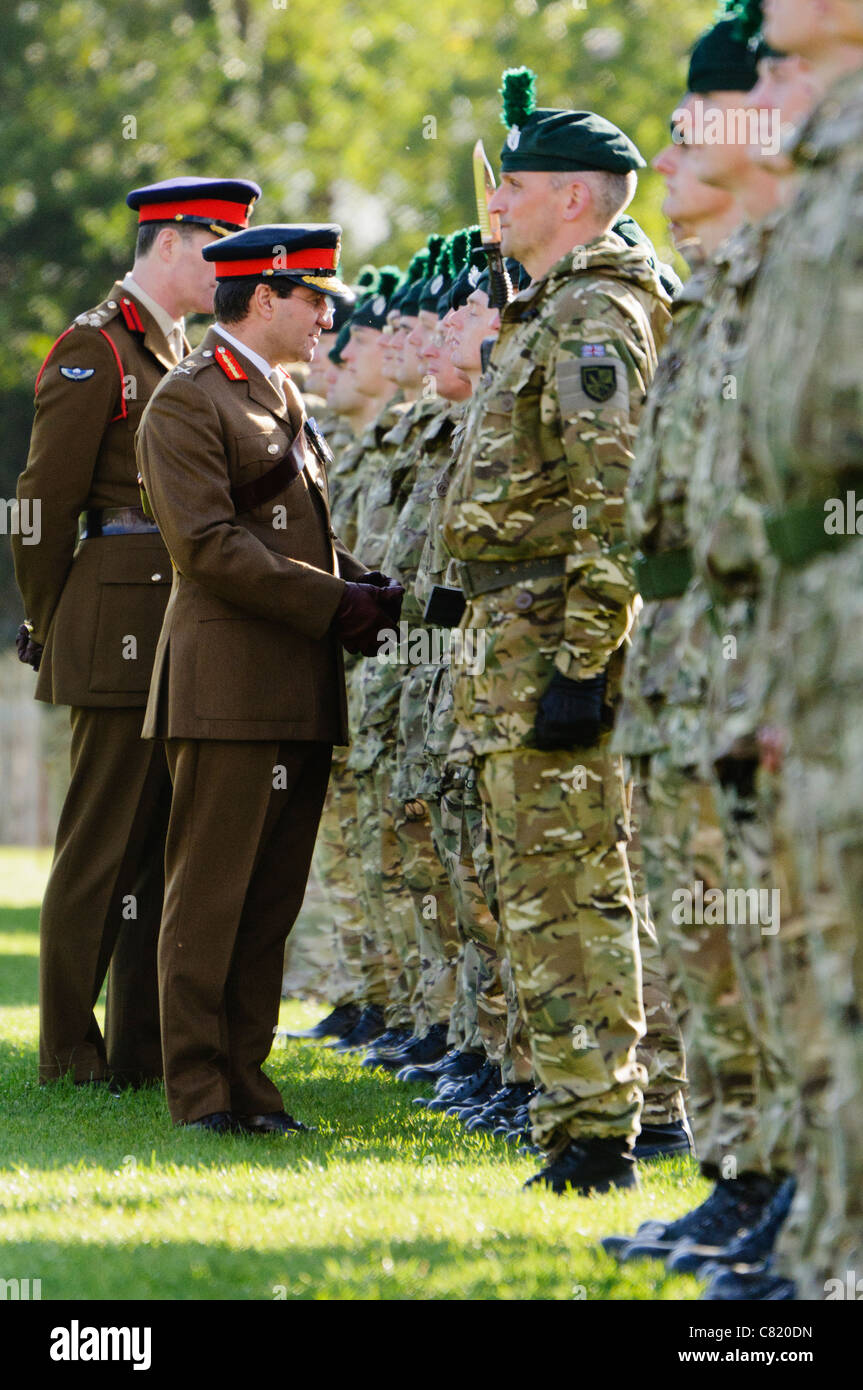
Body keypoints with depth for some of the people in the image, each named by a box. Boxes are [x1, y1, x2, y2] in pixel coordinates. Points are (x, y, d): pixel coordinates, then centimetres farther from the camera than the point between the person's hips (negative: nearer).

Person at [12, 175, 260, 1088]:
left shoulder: (182, 355, 19)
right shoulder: (94, 350, -8)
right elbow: (47, 499, -10)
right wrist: (48, 628, -4)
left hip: (180, 629, 8)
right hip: (123, 634, -8)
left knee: (163, 841, 9)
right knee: (105, 842, -5)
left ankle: (141, 1048, 14)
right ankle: (69, 1053, 1)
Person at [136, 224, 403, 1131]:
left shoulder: (282, 402, 21)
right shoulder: (188, 401, -8)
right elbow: (206, 544, -16)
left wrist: (365, 591, 7)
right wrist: (333, 604, -18)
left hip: (301, 693, 9)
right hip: (229, 688, -9)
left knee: (272, 900, 9)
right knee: (208, 895, -5)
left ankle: (244, 1081, 13)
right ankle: (198, 1090, -1)